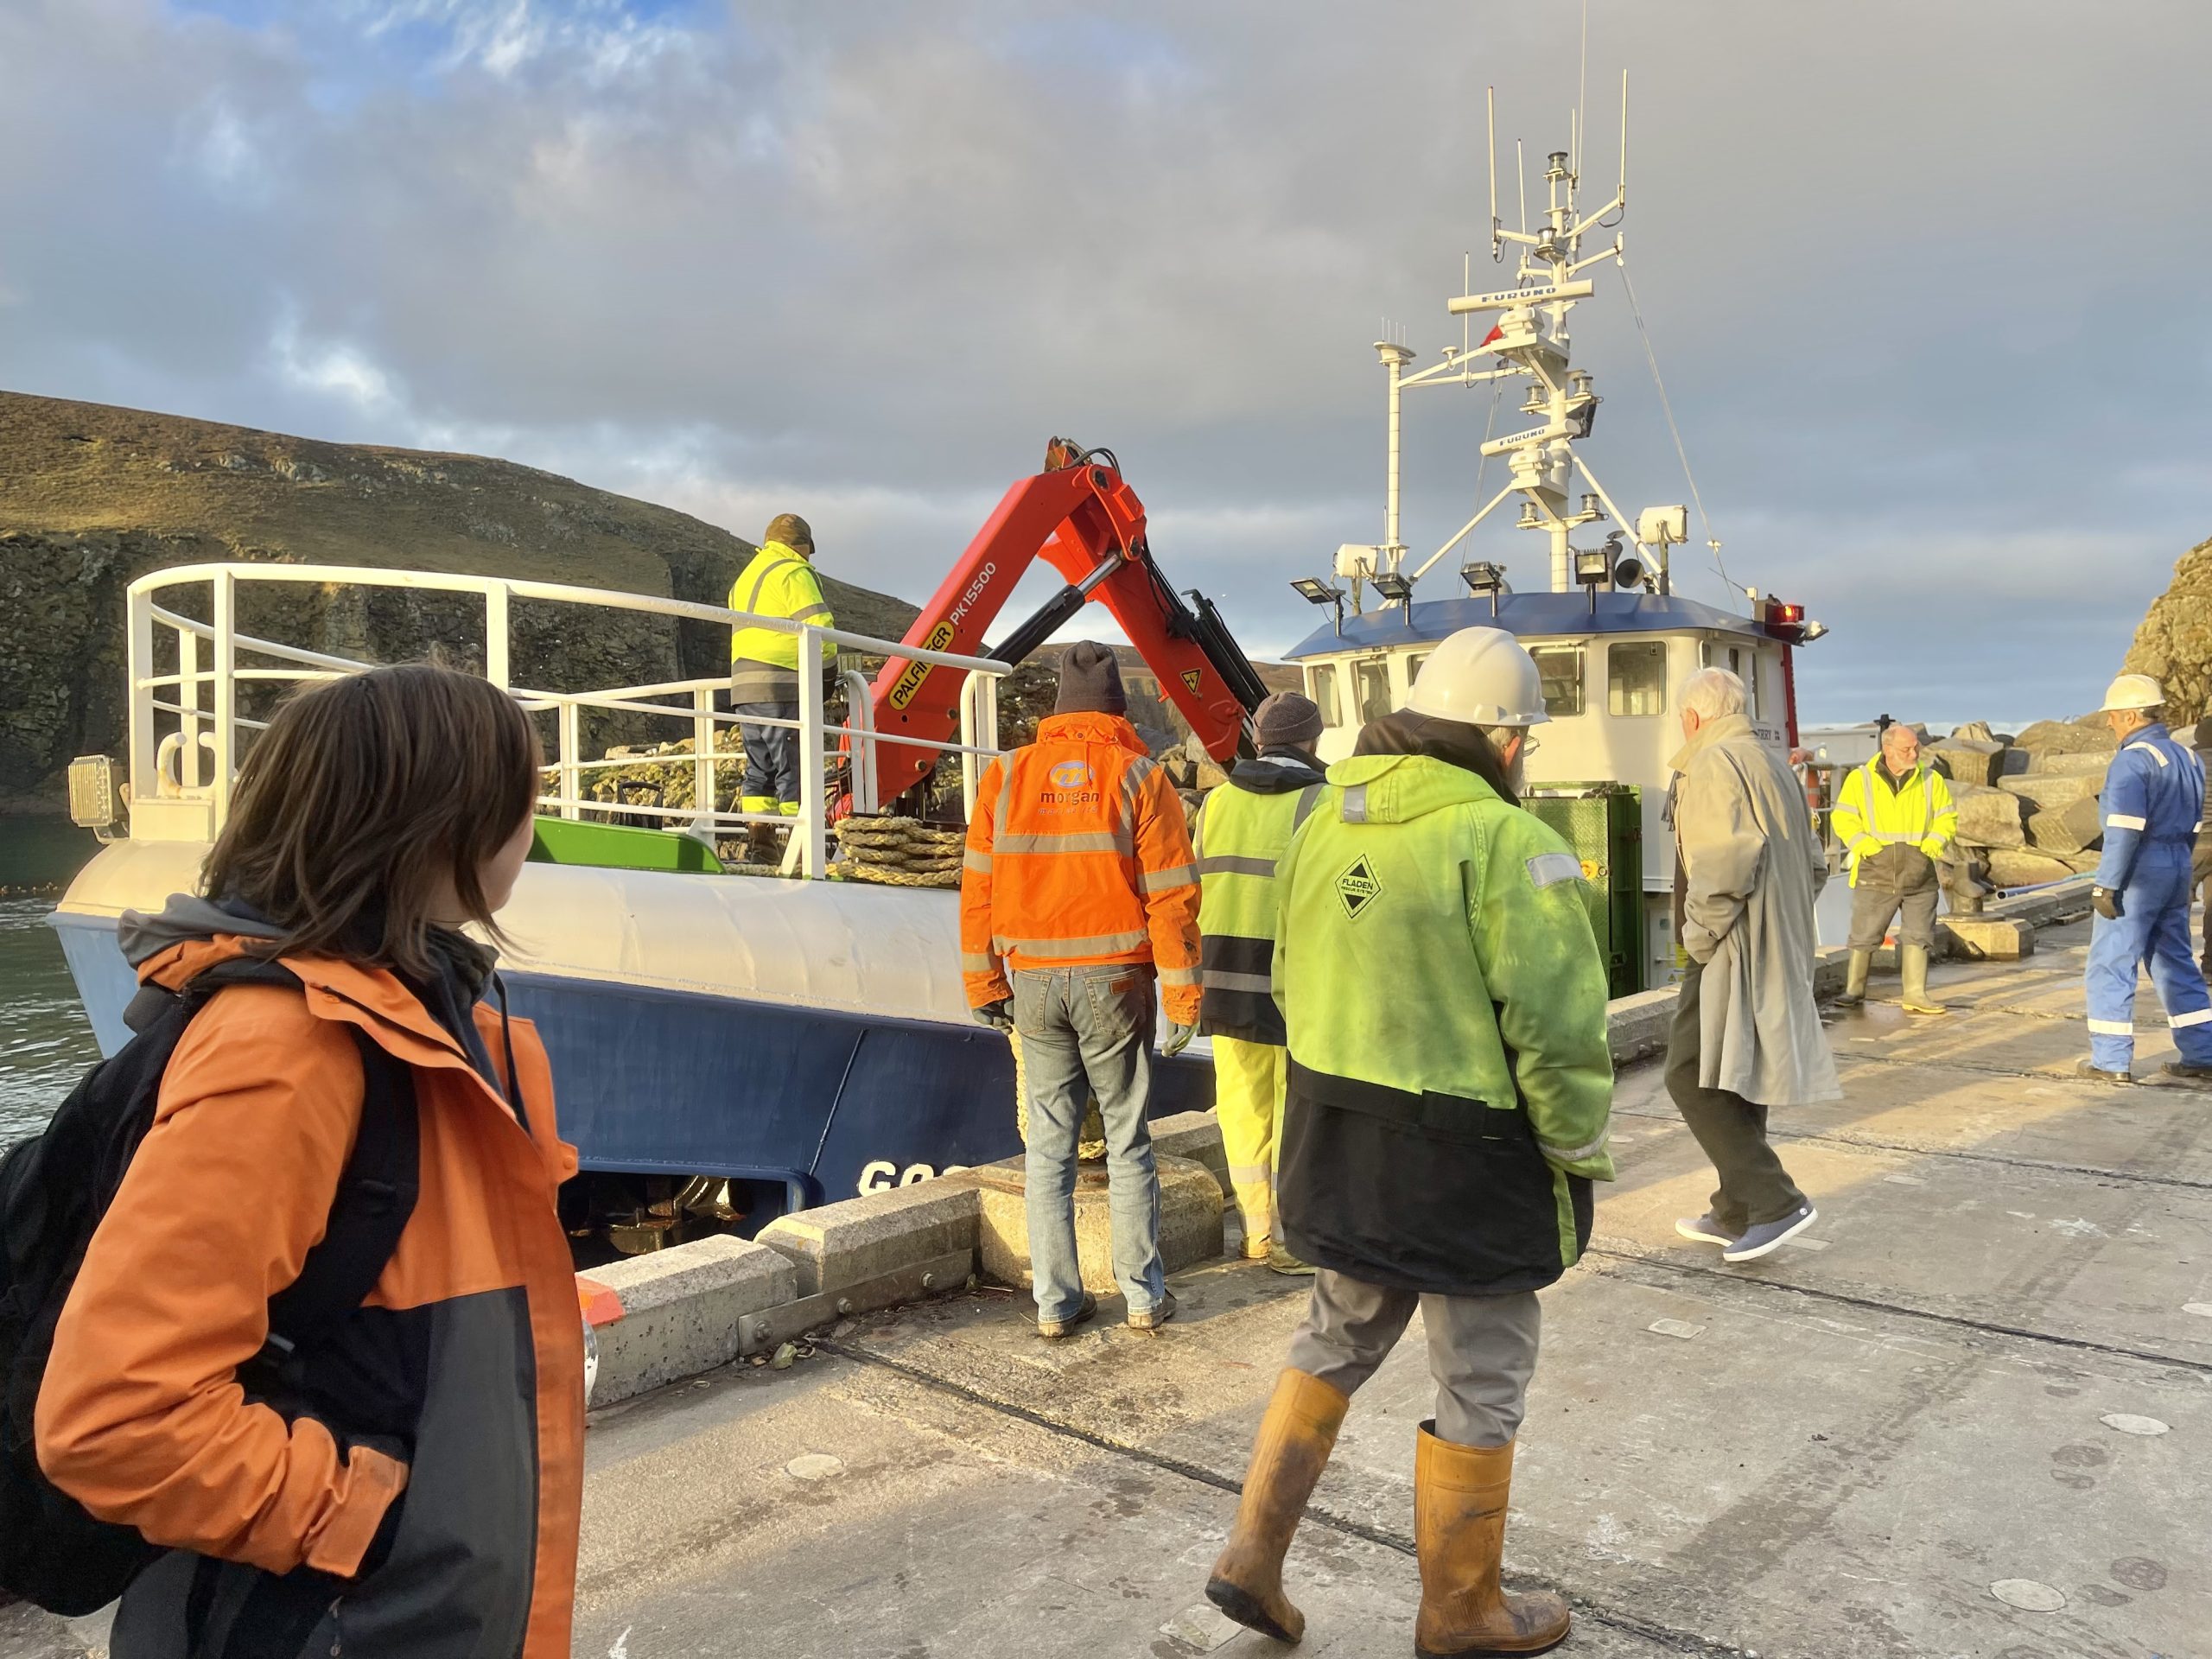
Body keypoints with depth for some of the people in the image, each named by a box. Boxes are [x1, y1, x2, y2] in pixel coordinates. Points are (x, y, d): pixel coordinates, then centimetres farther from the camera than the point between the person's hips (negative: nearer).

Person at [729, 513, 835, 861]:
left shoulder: (744, 578, 26)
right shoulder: (794, 572, -2)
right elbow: (818, 625, -12)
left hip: (744, 685, 8)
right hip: (782, 686, -8)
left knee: (760, 768, 10)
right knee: (795, 769, -7)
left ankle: (758, 846, 6)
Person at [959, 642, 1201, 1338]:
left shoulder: (1006, 774, 2)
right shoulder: (1140, 777, -5)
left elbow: (978, 888, 4)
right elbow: (1171, 898, -8)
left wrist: (984, 984, 11)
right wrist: (1182, 1000, -3)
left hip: (1035, 984, 2)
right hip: (1114, 981, -2)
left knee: (1050, 1143, 11)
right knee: (1128, 1143, 10)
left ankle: (1055, 1300, 15)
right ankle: (1144, 1295, 16)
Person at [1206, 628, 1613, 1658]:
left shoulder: (1324, 821, 4)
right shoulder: (1506, 842, -19)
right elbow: (1557, 1027, -19)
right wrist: (1580, 1157, -5)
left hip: (1337, 1142, 7)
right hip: (1465, 1157, -6)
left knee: (1336, 1342, 25)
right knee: (1480, 1381, 13)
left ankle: (1253, 1558, 27)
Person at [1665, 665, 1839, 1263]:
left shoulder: (1712, 764, -12)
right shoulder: (1775, 766, 19)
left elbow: (1727, 859, -26)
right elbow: (1814, 863, 23)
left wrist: (1700, 933, -16)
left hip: (1732, 952, -10)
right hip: (1778, 955, 10)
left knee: (1693, 1079, -8)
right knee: (1738, 1080, 14)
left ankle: (1774, 1200, -10)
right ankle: (1736, 1214, 22)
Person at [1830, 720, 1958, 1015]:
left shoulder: (1931, 780, 7)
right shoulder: (1860, 779, -1)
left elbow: (1947, 818, 12)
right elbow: (1843, 819, 0)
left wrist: (1934, 842, -6)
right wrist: (1867, 845, -13)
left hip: (1919, 877, 2)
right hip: (1875, 876, -2)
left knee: (1918, 935, 3)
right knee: (1864, 935, 3)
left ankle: (1915, 993, 10)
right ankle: (1854, 990, 16)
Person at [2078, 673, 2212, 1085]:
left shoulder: (2132, 760, -16)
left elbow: (2125, 830, -22)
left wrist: (2105, 884, -19)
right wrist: (2177, 866, 23)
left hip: (2139, 870, -9)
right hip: (2177, 867, 9)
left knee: (2110, 967, 0)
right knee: (2175, 962, 16)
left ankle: (2112, 1060, 2)